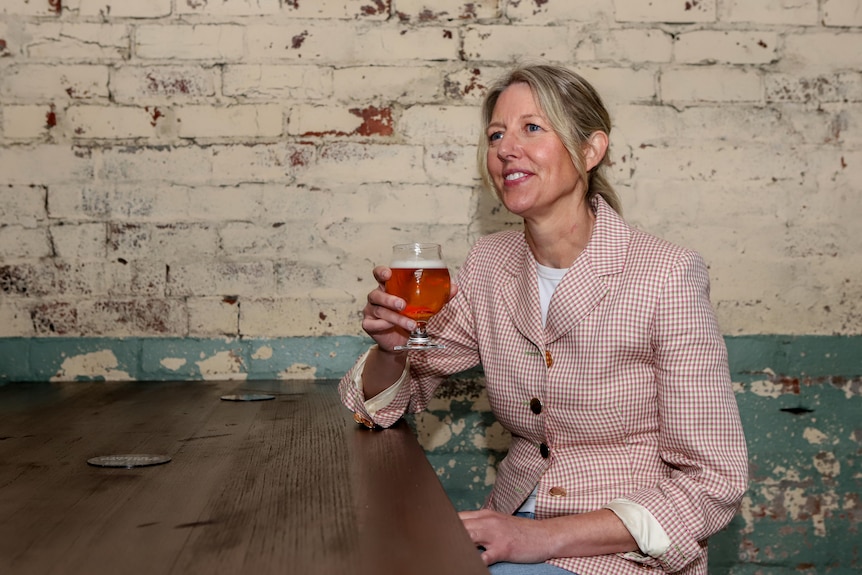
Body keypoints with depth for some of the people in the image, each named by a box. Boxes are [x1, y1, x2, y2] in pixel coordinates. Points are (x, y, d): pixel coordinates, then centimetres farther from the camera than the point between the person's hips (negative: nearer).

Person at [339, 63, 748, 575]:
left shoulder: (666, 276, -16)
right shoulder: (489, 264, 1)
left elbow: (713, 482, -14)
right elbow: (390, 399, 10)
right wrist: (391, 346, -13)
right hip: (515, 529, 5)